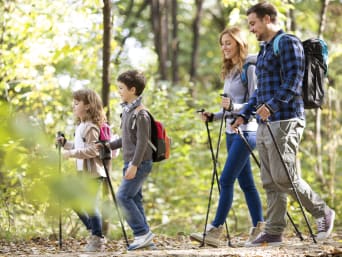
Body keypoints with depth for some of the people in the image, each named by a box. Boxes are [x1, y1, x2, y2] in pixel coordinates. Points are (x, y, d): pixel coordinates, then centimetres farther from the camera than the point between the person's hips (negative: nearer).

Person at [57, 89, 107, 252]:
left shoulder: (90, 127, -17)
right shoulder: (81, 126, 15)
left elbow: (93, 150, -24)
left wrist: (72, 153, -24)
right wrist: (65, 143, 11)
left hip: (93, 173, -11)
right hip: (83, 172, 11)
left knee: (91, 205, -6)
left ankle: (97, 240, 6)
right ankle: (95, 234, 26)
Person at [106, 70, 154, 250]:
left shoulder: (140, 113, -15)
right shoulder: (127, 111, 13)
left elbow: (142, 142, -19)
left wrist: (134, 165, -23)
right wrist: (108, 146, 17)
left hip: (140, 163, -9)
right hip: (130, 162, 9)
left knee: (123, 196, -13)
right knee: (134, 198, 8)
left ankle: (142, 232, -7)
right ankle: (143, 236, 12)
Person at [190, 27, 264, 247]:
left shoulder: (249, 69, -9)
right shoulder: (230, 71, 17)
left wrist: (233, 106, -29)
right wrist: (213, 116, 7)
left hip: (245, 131, -9)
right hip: (232, 132, 9)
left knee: (226, 179, -13)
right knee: (245, 182, 8)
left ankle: (215, 230, -16)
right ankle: (259, 227, 11)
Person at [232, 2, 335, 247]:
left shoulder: (288, 43, -6)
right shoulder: (265, 49, 22)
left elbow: (293, 82, -17)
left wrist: (272, 105, -28)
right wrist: (244, 114, 20)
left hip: (285, 122, -9)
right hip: (265, 124, 9)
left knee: (285, 177, -10)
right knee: (271, 182, 5)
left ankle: (323, 213, 7)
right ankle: (274, 232, 6)